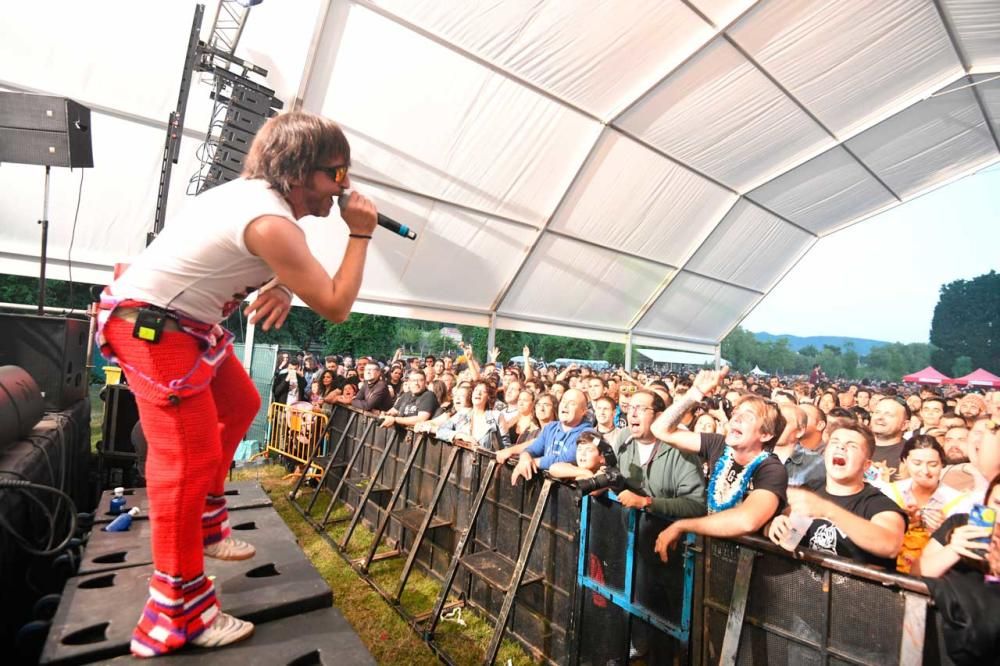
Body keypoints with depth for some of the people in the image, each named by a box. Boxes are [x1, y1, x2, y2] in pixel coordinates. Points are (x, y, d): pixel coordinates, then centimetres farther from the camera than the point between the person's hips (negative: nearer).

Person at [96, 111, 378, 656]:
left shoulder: (258, 193, 5)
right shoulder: (271, 222, -27)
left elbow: (287, 266, 19)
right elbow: (335, 306, -24)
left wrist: (283, 286, -4)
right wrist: (360, 234, -17)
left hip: (184, 321, 10)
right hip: (152, 328, -10)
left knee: (239, 406, 20)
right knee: (189, 459, -8)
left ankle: (204, 526, 35)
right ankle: (176, 613, 6)